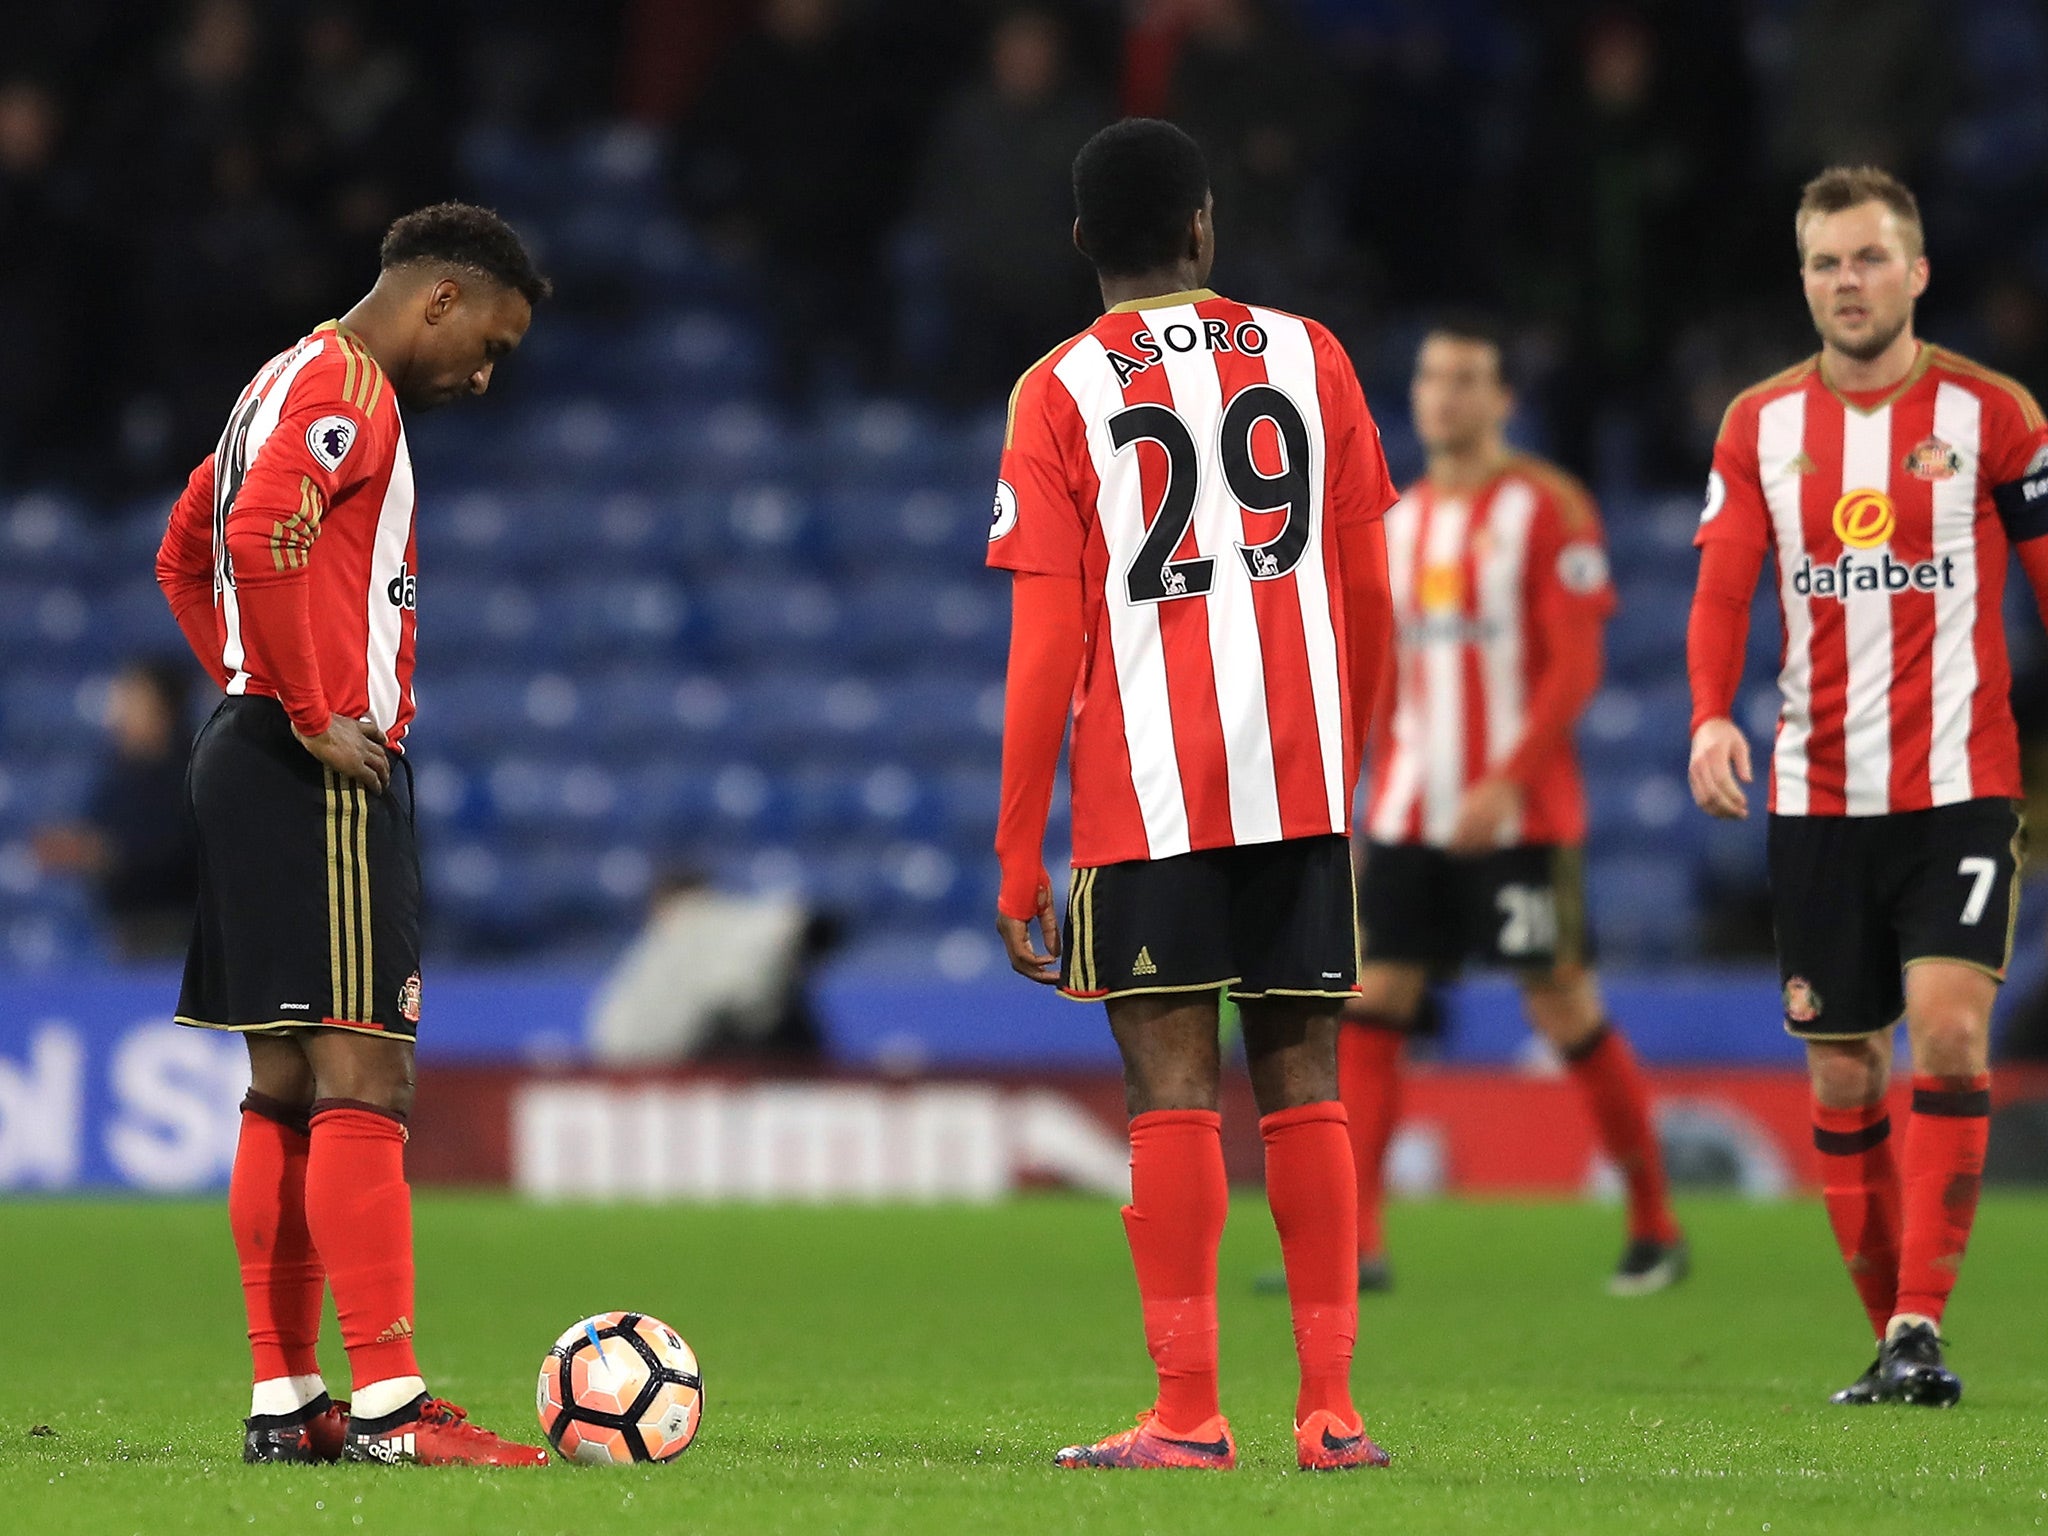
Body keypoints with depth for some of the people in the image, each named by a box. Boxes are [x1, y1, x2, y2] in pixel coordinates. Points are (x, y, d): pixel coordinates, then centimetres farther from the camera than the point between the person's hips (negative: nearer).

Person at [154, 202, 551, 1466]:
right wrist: (317, 719, -20)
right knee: (364, 1083, -13)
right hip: (325, 779, -11)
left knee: (285, 1095, 10)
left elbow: (186, 555, 31)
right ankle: (390, 1405, -18)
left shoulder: (291, 382, 21)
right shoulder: (347, 390, -11)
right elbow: (265, 538, -27)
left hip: (252, 758, 11)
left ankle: (285, 1401, 12)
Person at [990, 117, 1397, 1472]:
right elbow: (1367, 597, 10)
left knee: (1176, 1096, -2)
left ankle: (1188, 1414, -6)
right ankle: (1331, 1408, 7)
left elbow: (1045, 645, -5)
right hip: (1301, 790, 3)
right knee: (1305, 1090, 8)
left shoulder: (1061, 393, -1)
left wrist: (1019, 859, -2)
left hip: (1146, 799, -3)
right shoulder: (1304, 357, 8)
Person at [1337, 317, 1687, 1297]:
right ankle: (1353, 1244, -6)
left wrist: (1505, 783, -20)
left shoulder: (1545, 509, -6)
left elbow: (1574, 666, -11)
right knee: (1369, 1000, -4)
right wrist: (1369, 793, 13)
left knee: (1567, 1012, -3)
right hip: (1410, 812, 6)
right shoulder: (1402, 520, 14)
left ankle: (1656, 1230, 12)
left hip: (1518, 813, -6)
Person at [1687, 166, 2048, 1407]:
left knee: (1947, 1024, -18)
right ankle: (1893, 1339, 13)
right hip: (1818, 795, 3)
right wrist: (1712, 713, -17)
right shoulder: (1761, 427, 7)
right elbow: (1723, 588, 1)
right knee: (1844, 1070, 4)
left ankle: (1923, 1324, -18)